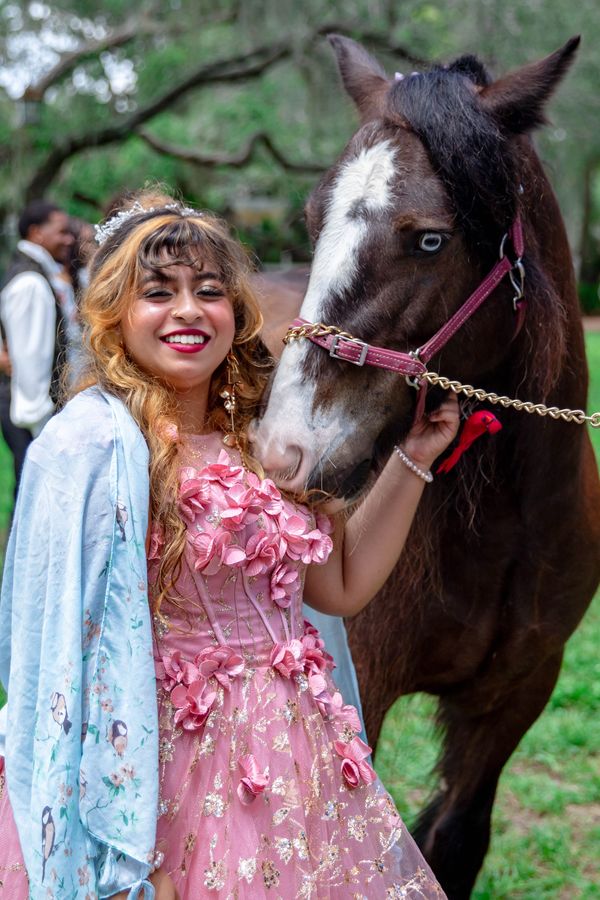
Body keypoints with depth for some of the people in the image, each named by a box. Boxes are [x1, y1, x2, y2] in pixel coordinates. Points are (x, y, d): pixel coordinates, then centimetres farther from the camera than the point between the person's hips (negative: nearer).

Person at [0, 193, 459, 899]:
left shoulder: (259, 437, 6)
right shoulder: (93, 447, -16)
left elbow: (341, 586, 12)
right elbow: (78, 655, -18)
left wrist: (412, 460, 5)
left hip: (303, 754, 7)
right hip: (178, 767, -6)